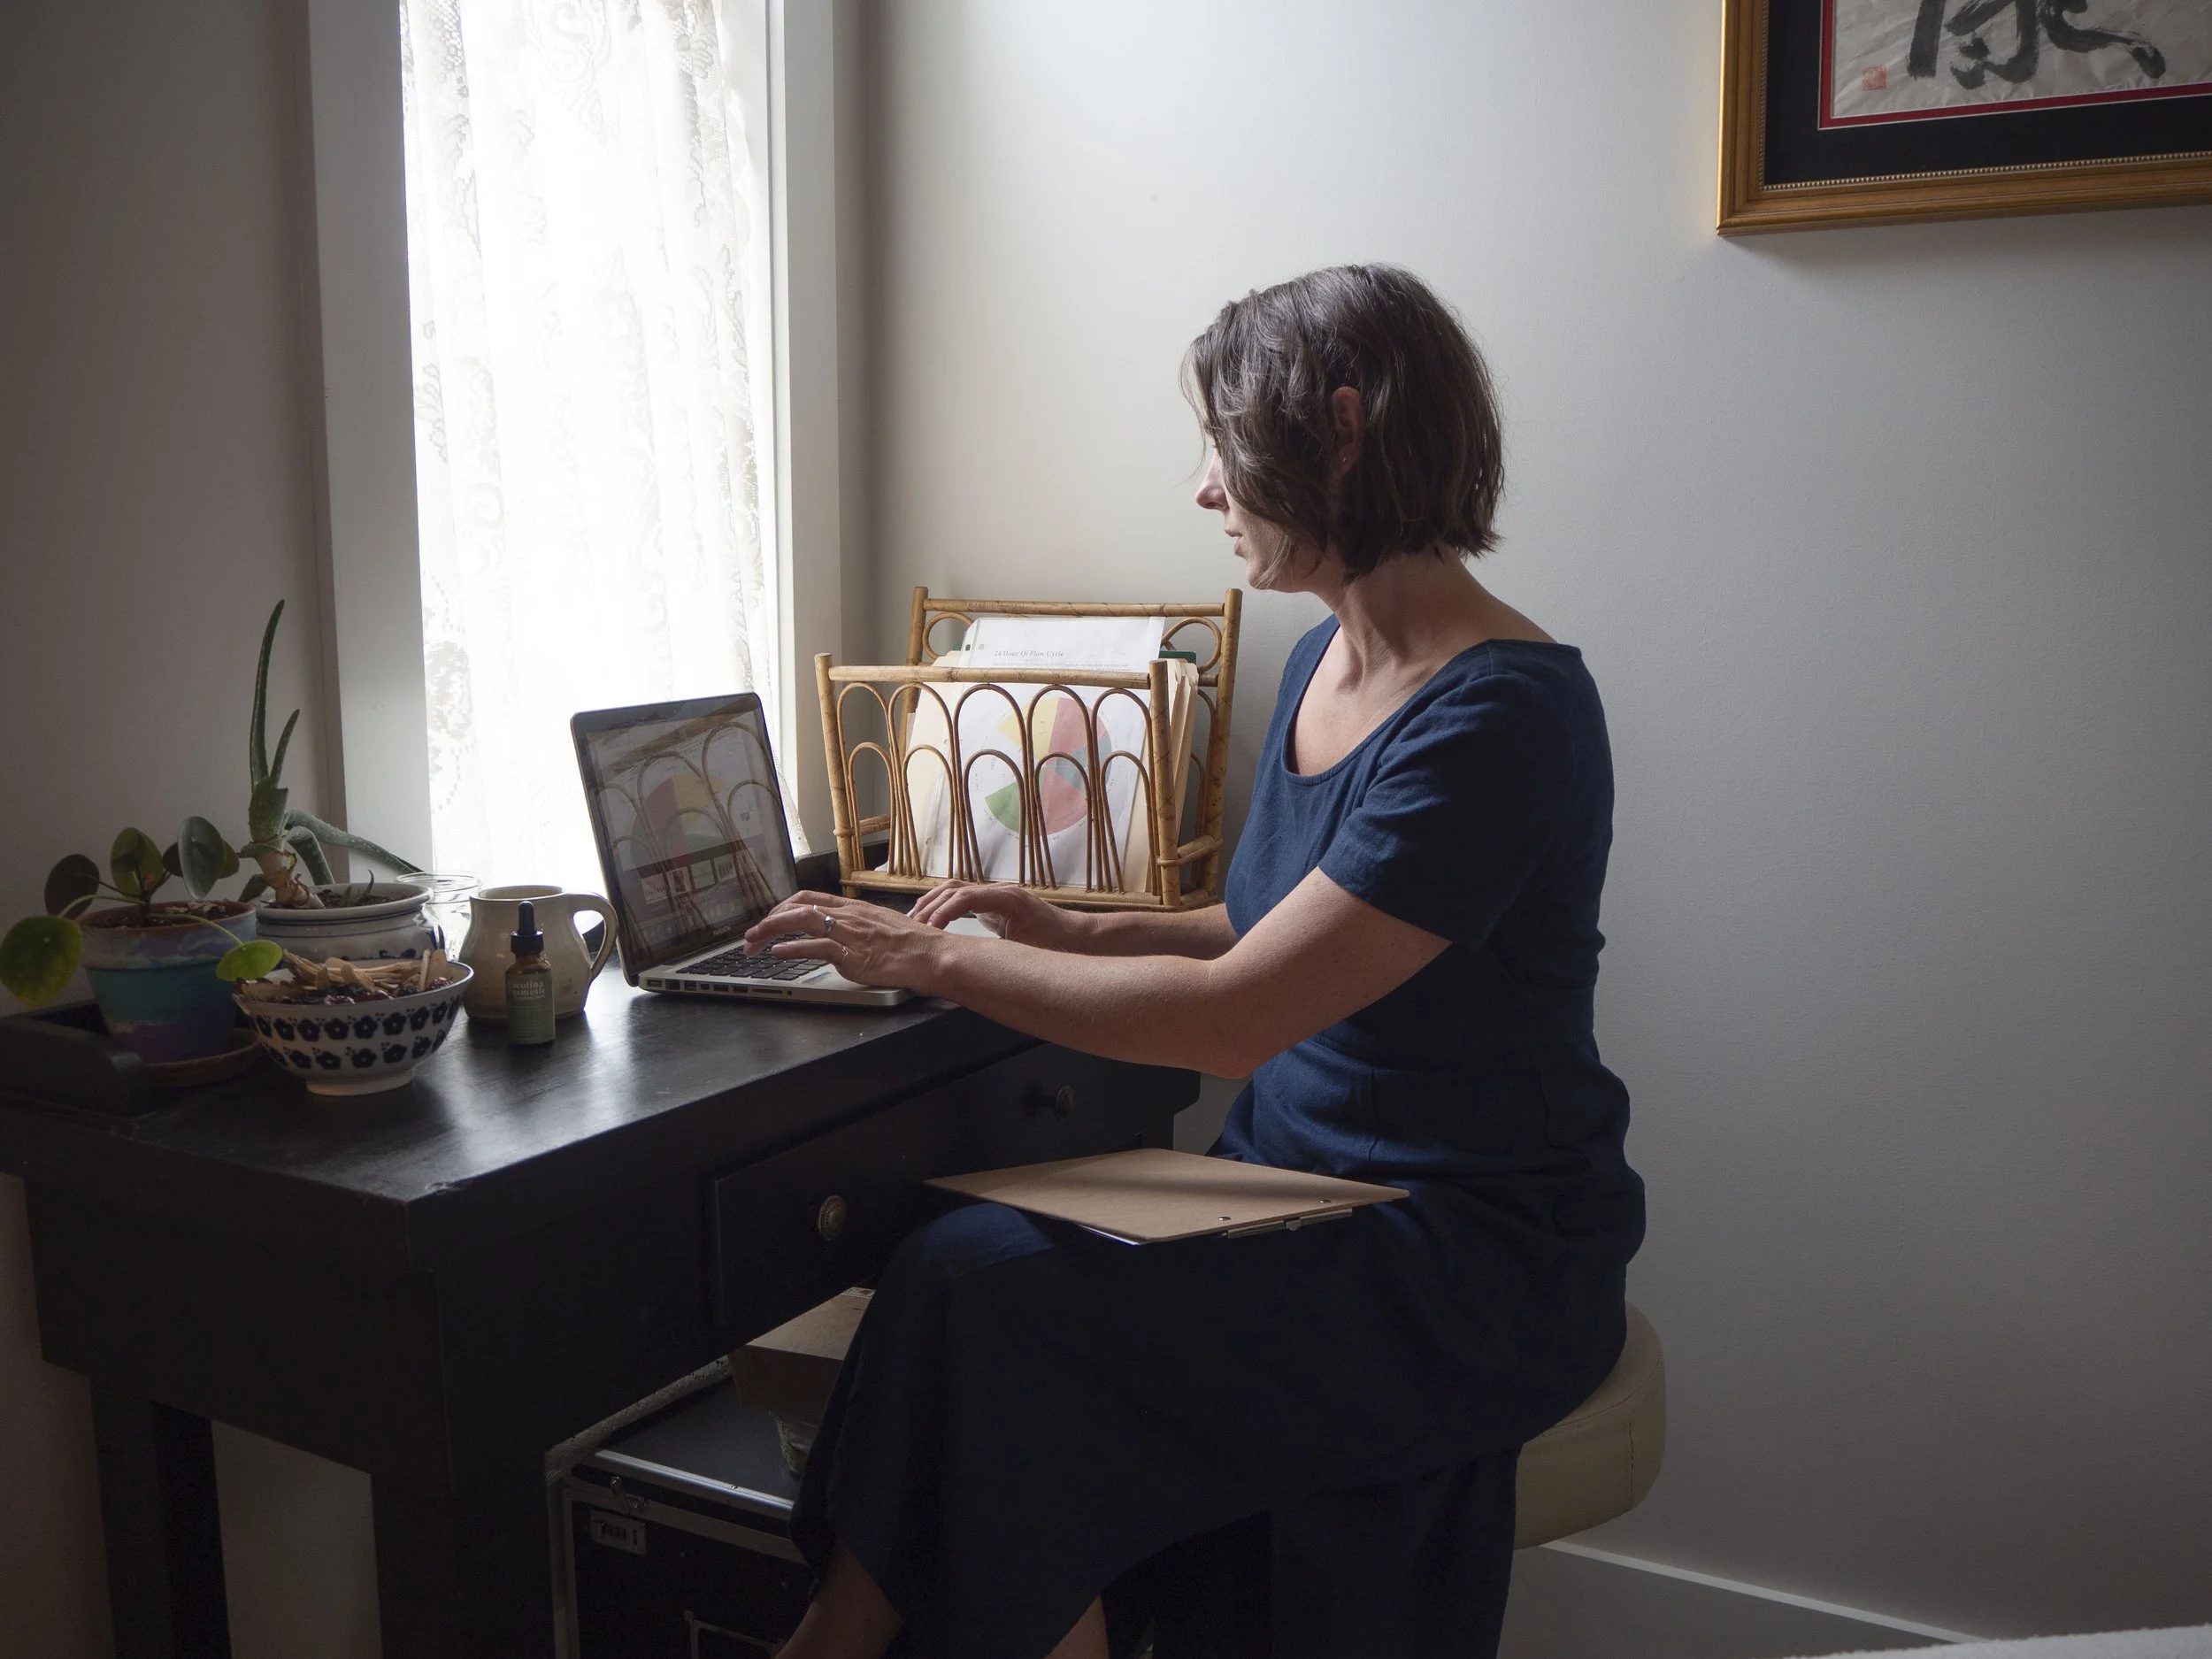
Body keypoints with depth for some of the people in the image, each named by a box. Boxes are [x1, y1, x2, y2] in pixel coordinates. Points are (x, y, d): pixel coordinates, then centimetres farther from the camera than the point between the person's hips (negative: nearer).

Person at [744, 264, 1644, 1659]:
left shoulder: (1502, 712, -20)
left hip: (1472, 1268, -7)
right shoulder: (1325, 661, 8)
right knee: (973, 1265, -16)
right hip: (1301, 1194, 8)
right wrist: (1083, 933, 6)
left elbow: (1235, 1013, -22)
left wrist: (940, 960, -14)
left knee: (982, 1286, -21)